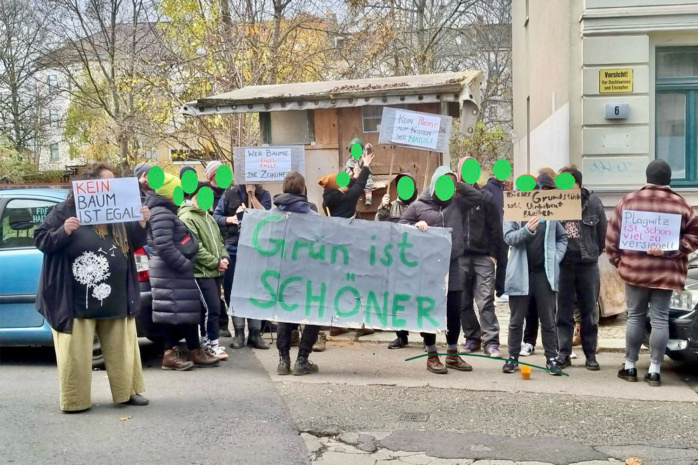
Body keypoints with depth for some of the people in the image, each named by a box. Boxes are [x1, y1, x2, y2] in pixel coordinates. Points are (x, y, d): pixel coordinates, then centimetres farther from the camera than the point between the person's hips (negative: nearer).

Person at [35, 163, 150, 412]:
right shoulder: (65, 211, -5)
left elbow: (135, 243, 14)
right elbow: (40, 239, -5)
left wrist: (141, 224, -5)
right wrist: (64, 231, -22)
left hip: (115, 299, 5)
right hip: (77, 300, -5)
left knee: (120, 348, 12)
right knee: (76, 351, 0)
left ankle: (128, 390, 24)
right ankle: (75, 400, 11)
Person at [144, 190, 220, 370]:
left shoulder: (166, 212, 19)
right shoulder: (161, 214, -15)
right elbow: (164, 247, -24)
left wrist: (185, 265, 16)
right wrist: (185, 265, -19)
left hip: (173, 272, 11)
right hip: (171, 273, -11)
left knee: (176, 312, 9)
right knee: (183, 310, -5)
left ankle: (170, 353, 10)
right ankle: (195, 352, 2)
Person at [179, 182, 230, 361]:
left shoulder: (207, 216, 17)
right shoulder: (187, 218, -13)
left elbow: (218, 239, 21)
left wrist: (224, 256, 3)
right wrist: (215, 262, -16)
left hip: (214, 271, 9)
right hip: (202, 272, -9)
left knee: (211, 308, 13)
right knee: (212, 308, -8)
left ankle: (206, 341, 23)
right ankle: (213, 343, 2)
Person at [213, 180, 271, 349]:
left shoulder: (263, 195, 4)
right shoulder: (230, 193, 4)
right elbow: (216, 216, 5)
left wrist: (252, 196, -12)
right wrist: (228, 219, -14)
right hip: (233, 249, 1)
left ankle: (255, 333, 11)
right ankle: (239, 332, 14)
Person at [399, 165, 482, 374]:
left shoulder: (455, 203, 11)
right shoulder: (418, 206, 2)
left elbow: (477, 195, 11)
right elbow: (401, 226, 3)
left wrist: (458, 184, 2)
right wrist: (415, 226, -16)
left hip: (451, 265, 4)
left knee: (454, 311, 9)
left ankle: (452, 354, 23)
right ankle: (432, 356, 13)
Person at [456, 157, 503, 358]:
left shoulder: (486, 198, 1)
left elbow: (495, 229, 2)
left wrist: (493, 254, -4)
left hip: (483, 257, -2)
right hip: (459, 258, 2)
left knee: (485, 301, -7)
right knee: (463, 302, 8)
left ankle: (491, 341, -5)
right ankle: (472, 338, 19)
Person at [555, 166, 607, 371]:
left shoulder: (593, 203, -5)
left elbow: (602, 233, 3)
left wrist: (593, 254, 7)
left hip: (588, 265, 0)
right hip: (563, 265, 0)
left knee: (589, 312, 9)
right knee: (563, 312, 6)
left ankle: (590, 355, 18)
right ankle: (564, 353, 16)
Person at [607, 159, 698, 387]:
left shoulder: (629, 201, 0)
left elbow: (612, 235, 0)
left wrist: (617, 260, 8)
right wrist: (669, 250, -8)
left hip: (635, 270, 1)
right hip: (666, 272, 0)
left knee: (635, 317, 11)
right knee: (660, 320, 3)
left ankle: (630, 367, 15)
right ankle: (654, 371, 4)